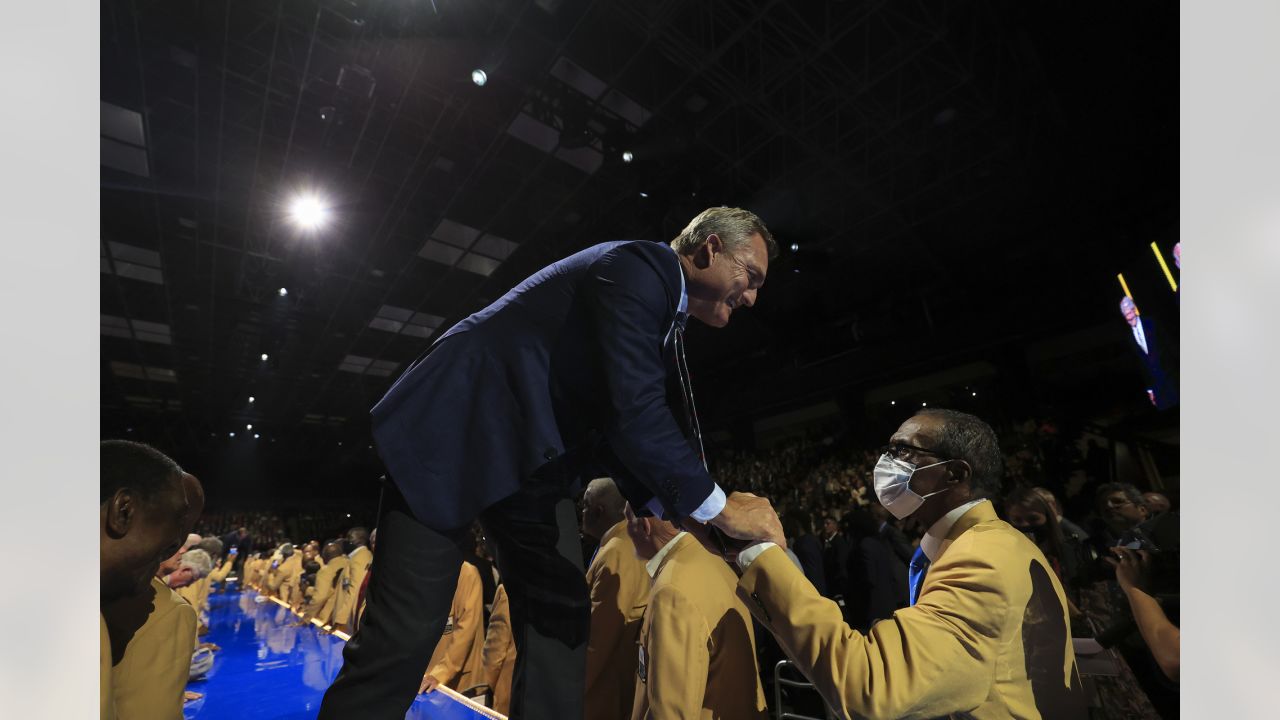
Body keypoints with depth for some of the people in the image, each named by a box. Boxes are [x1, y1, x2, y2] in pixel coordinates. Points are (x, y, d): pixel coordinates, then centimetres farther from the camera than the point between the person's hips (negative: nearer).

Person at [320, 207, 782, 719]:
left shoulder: (664, 315, 13)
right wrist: (719, 508, -18)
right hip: (454, 431, -9)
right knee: (406, 631, -4)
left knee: (560, 620, 4)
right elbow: (633, 413, -29)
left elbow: (615, 427, 13)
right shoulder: (638, 266, -17)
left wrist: (676, 517, 6)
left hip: (530, 459, 9)